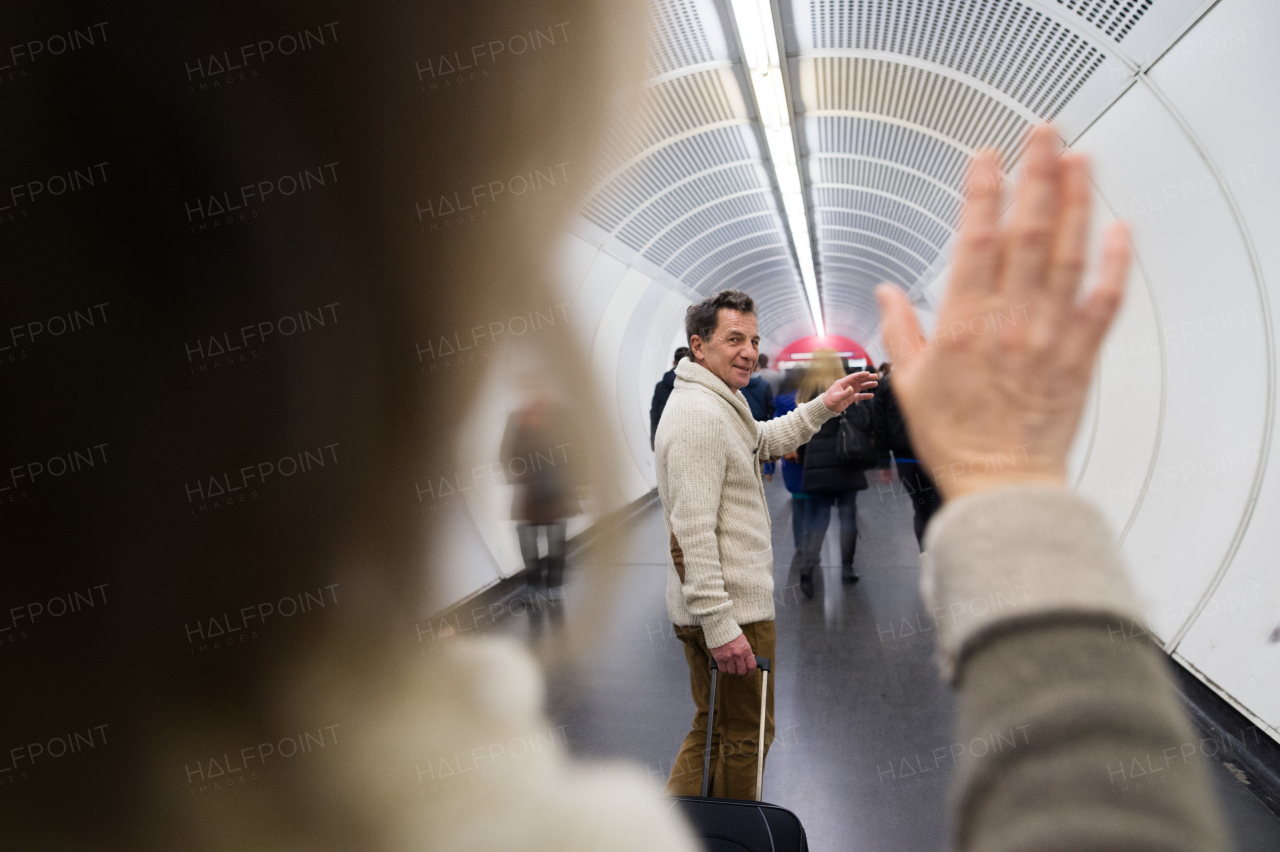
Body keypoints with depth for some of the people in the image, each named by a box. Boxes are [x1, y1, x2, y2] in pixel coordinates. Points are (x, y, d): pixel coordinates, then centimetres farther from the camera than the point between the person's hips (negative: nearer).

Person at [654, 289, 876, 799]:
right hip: (729, 610, -11)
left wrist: (822, 407, 22)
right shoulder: (699, 414, -20)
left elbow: (767, 440, 33)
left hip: (720, 607, 11)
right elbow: (694, 531, -26)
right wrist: (719, 625, -27)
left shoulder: (719, 404, 14)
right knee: (746, 737, 8)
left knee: (713, 731, 22)